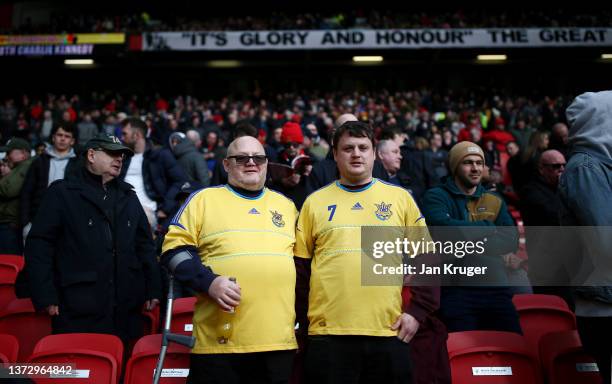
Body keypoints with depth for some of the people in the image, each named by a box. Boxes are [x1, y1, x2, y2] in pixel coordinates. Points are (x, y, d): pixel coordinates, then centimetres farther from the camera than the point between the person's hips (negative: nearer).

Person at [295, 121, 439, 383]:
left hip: (389, 332, 1)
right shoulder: (315, 202, 8)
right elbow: (300, 266, 9)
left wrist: (417, 311, -1)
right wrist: (298, 319, 3)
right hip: (328, 333, 0)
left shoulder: (400, 198, 8)